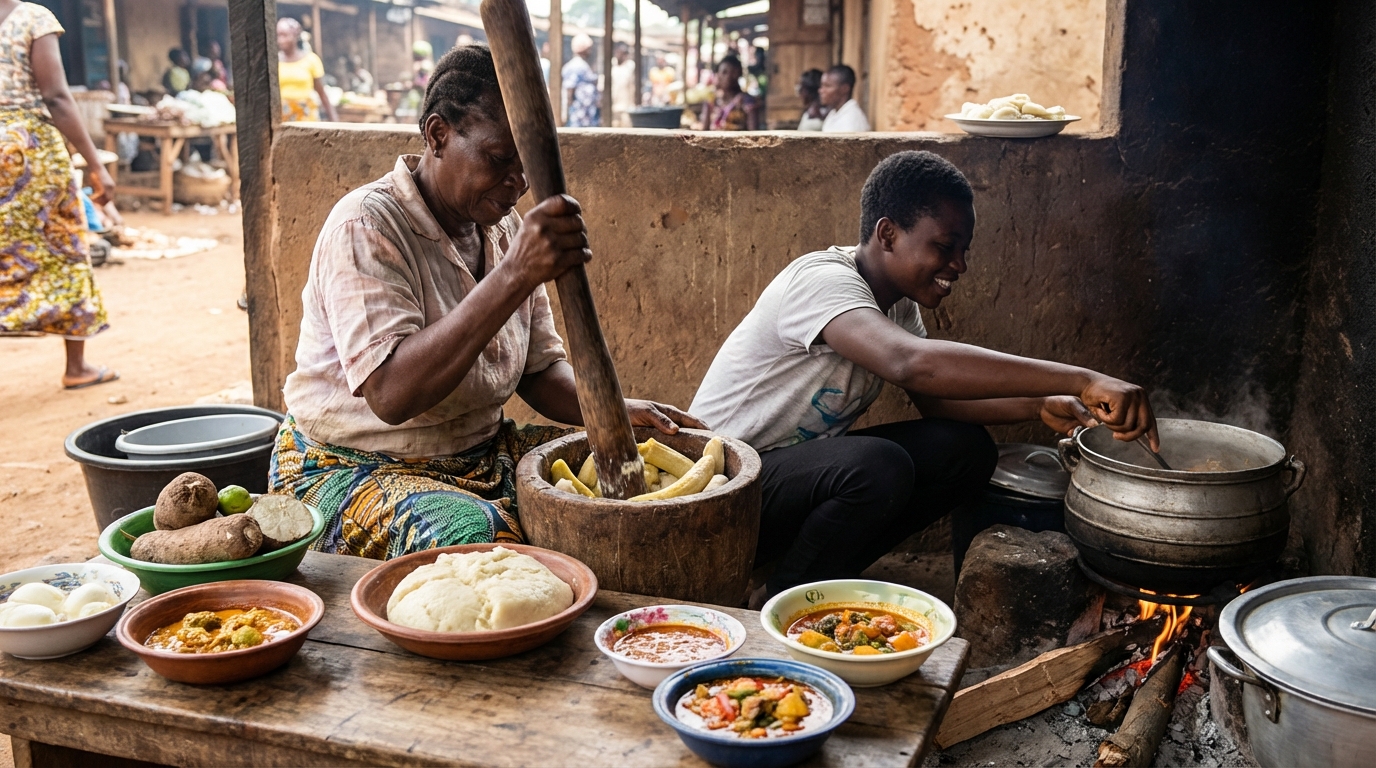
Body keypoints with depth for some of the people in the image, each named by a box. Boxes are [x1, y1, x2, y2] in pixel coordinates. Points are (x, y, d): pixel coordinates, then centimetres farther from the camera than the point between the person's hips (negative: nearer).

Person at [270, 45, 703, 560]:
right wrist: (515, 275, -39)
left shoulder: (503, 227, 4)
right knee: (472, 536, -36)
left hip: (480, 454, 7)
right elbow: (391, 395, -33)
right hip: (352, 470, -7)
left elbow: (540, 369, 10)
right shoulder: (367, 227, -19)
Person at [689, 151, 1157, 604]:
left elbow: (936, 399, 8)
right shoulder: (822, 281, -25)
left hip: (807, 463, 9)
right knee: (878, 466, -34)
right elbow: (913, 365, -43)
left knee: (966, 448, -6)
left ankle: (826, 579, 1)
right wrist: (1081, 381, -45)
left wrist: (1039, 406, -10)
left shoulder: (897, 302, 5)